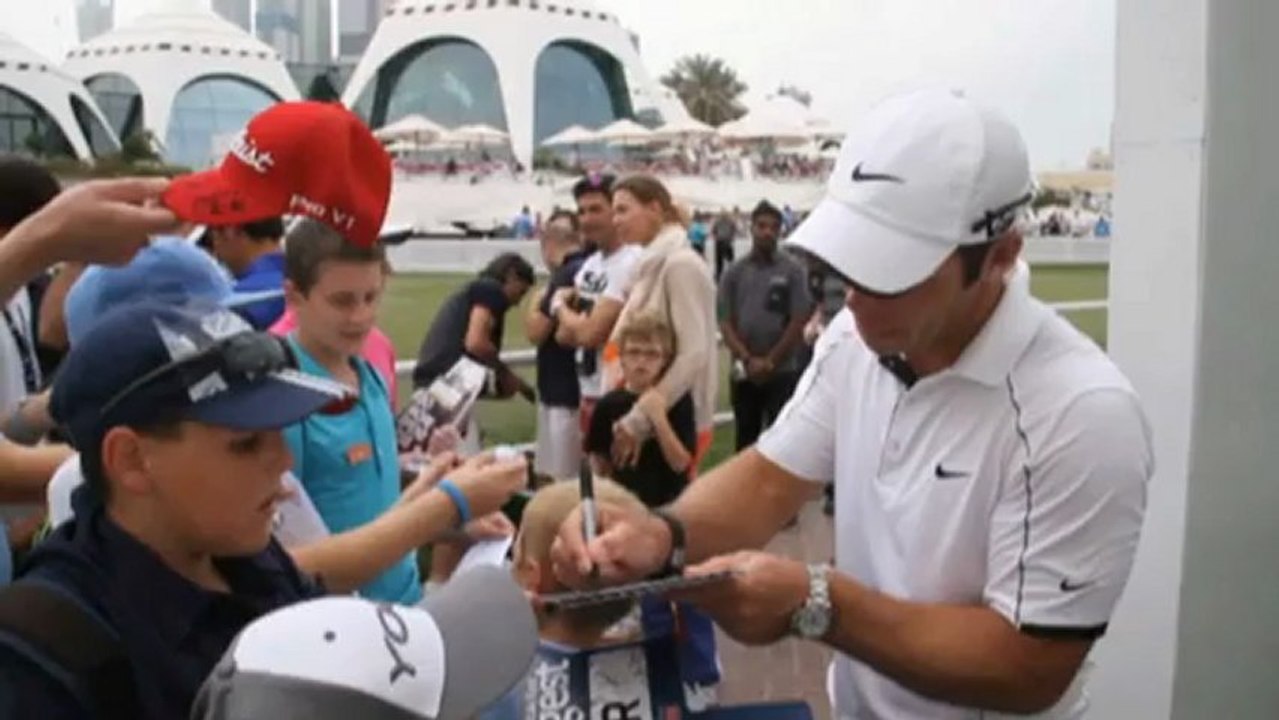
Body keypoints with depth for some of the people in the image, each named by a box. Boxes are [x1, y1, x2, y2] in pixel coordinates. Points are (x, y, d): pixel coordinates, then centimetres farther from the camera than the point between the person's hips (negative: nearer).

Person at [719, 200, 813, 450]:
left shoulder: (792, 270, -2)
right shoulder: (734, 272, 4)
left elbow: (798, 322, -5)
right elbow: (725, 323, 1)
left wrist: (770, 361, -10)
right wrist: (748, 360, -11)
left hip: (783, 371, -2)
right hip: (744, 372, 3)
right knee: (746, 438, 13)